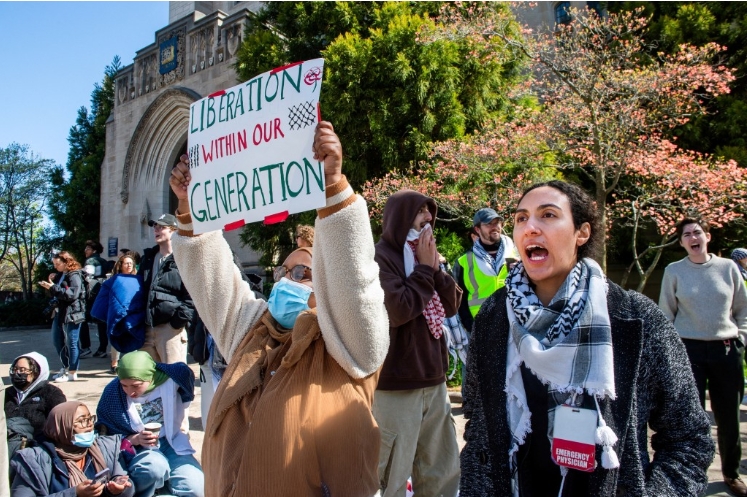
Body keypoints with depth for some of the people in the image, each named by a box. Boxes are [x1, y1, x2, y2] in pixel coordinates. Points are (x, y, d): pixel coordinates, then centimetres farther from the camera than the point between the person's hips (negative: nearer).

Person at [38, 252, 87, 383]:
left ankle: (72, 373, 7)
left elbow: (72, 294, -24)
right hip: (60, 313, 10)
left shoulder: (74, 276, -13)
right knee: (57, 341, 16)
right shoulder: (62, 275, 14)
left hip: (72, 314, -10)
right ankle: (66, 368, 30)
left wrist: (53, 288, -24)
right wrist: (50, 284, 3)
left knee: (71, 343, -1)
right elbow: (57, 293, 20)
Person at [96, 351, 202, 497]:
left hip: (172, 443, 2)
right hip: (136, 449, -2)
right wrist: (136, 439, -23)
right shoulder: (112, 393, -14)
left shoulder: (172, 377, -16)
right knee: (156, 466, -37)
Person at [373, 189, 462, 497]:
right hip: (397, 384, -8)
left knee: (443, 471, 18)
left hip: (434, 379, 8)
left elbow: (452, 306, 9)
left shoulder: (424, 255, 14)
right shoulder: (380, 257, -11)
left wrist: (435, 268, -5)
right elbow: (398, 310, -23)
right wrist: (424, 269, -12)